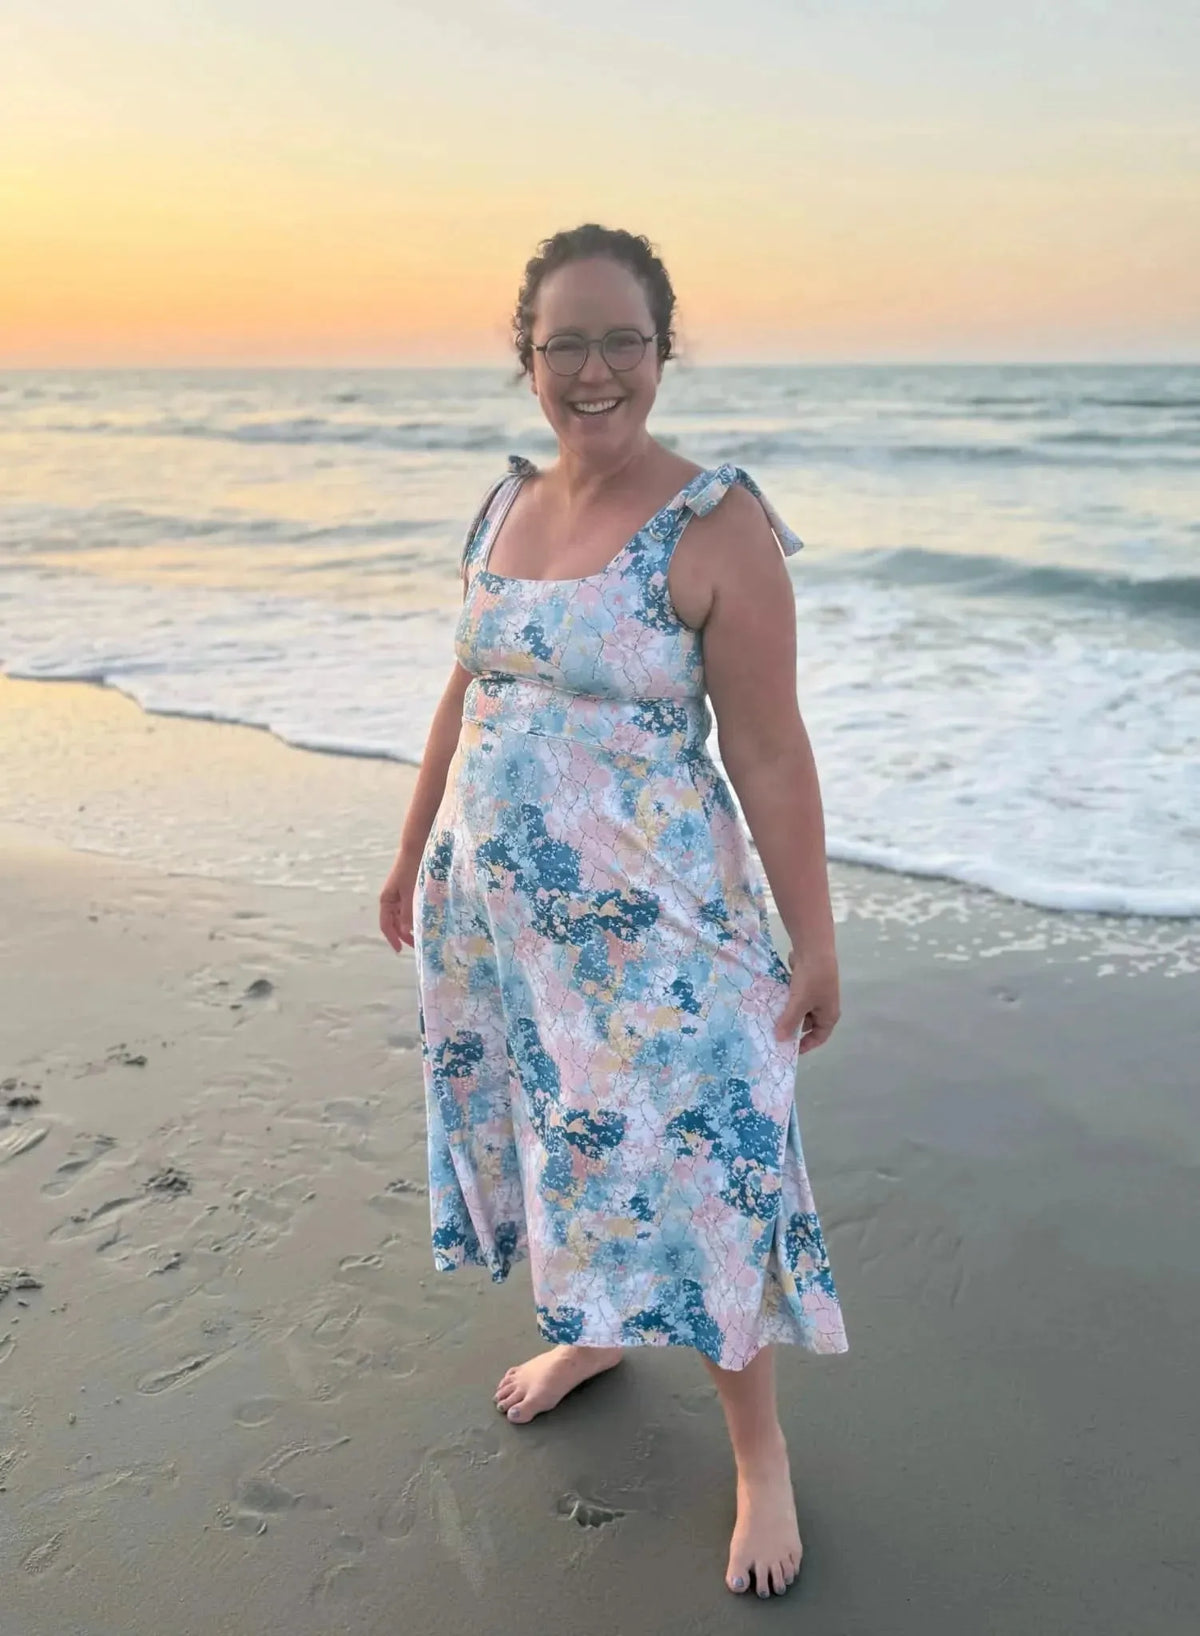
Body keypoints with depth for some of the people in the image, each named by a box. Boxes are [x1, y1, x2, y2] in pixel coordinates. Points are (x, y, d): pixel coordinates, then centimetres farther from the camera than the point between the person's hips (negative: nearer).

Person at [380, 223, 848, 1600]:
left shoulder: (715, 526, -14)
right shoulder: (505, 505, 5)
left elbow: (768, 753, -14)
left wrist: (815, 945, -11)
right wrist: (413, 854, 20)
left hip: (649, 922, -6)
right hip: (493, 906, 6)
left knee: (685, 1173, 2)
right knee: (552, 1136, 21)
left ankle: (761, 1452, 25)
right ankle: (590, 1331, 48)